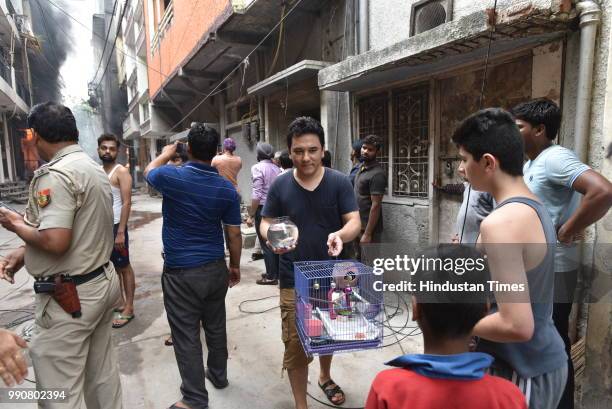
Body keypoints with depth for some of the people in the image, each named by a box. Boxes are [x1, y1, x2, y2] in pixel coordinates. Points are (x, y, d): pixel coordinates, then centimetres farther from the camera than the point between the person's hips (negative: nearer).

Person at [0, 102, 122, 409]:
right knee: (102, 373, 20)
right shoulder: (95, 168, 9)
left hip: (70, 296, -9)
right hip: (102, 282, 9)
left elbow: (55, 242, -27)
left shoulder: (54, 174, -19)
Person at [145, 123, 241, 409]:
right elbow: (234, 234, 0)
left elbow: (149, 171, 14)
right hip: (216, 268, 4)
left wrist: (166, 154, 31)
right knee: (216, 326, 20)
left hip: (181, 272, -3)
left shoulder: (171, 177, -13)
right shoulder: (227, 188, -5)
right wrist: (235, 266, 13)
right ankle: (218, 375, 41)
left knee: (186, 336, 7)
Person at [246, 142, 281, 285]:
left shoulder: (257, 167, -10)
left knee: (266, 244, 1)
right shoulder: (277, 168, 8)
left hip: (263, 209, -6)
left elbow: (257, 194, -16)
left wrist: (251, 215, -13)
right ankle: (277, 272, 26)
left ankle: (271, 277, 8)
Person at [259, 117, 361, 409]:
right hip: (294, 280, -1)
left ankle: (326, 378, 53)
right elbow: (266, 224, -1)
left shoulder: (339, 182, -9)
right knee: (295, 345, 4)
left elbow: (354, 222, -12)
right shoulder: (280, 185, -6)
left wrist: (340, 235, -35)